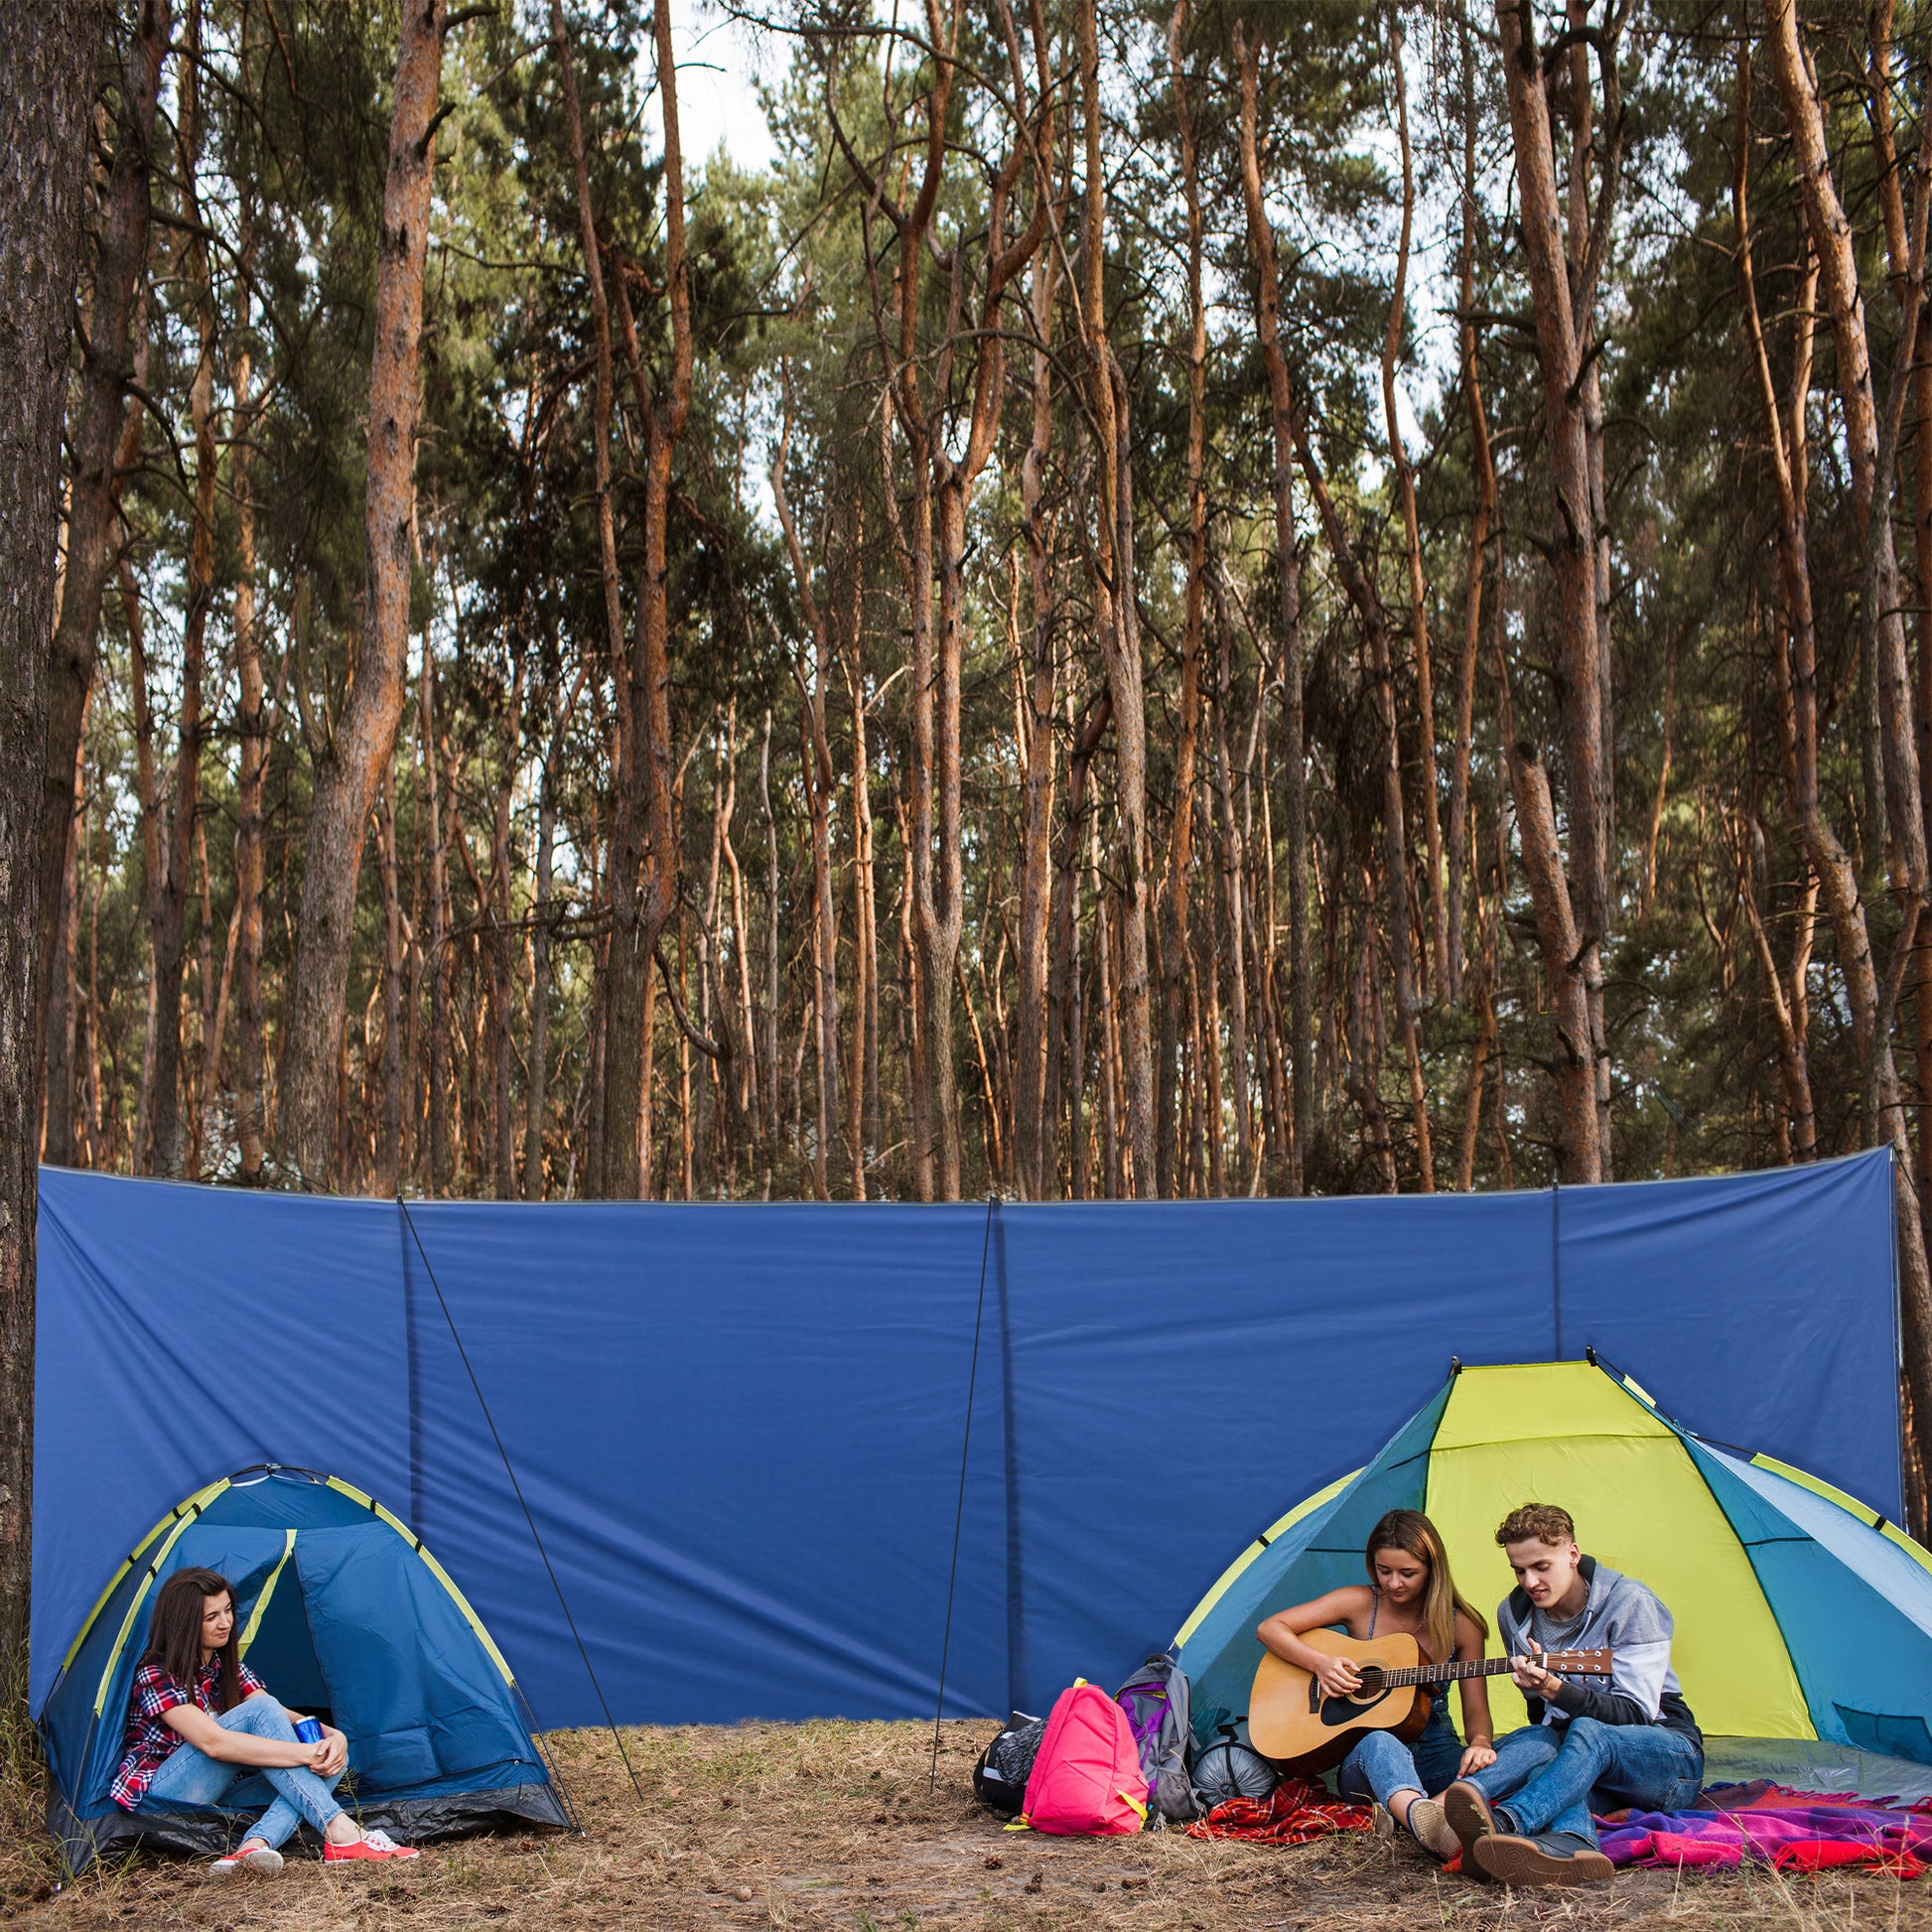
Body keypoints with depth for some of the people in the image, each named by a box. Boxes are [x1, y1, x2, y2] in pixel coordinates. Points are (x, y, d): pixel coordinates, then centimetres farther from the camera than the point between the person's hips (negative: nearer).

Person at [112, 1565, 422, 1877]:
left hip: (218, 1793, 7)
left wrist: (332, 1735, -23)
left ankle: (255, 1846, -38)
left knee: (333, 1759, -13)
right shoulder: (155, 1676, -15)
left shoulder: (227, 1667, 10)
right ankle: (339, 1833, -38)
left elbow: (284, 1717, 0)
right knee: (257, 1711, -28)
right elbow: (213, 1743, -30)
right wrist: (306, 1752, -35)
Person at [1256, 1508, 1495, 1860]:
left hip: (1434, 1754, 3)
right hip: (1362, 1753, -3)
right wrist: (1320, 1664, -15)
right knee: (1380, 1743, -42)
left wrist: (1479, 1744, -22)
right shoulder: (1359, 1603, 0)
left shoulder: (1461, 1625, 2)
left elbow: (1477, 1712, 2)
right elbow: (1270, 1629, 1)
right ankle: (1428, 1825, -75)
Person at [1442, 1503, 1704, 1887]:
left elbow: (1636, 1715, -18)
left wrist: (1557, 1691, -33)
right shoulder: (1515, 1614, 3)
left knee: (1587, 1735, -37)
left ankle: (1505, 1823, -64)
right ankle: (1571, 1845, -66)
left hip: (1668, 1758, -4)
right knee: (1535, 1743, -31)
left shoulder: (1628, 1602, -13)